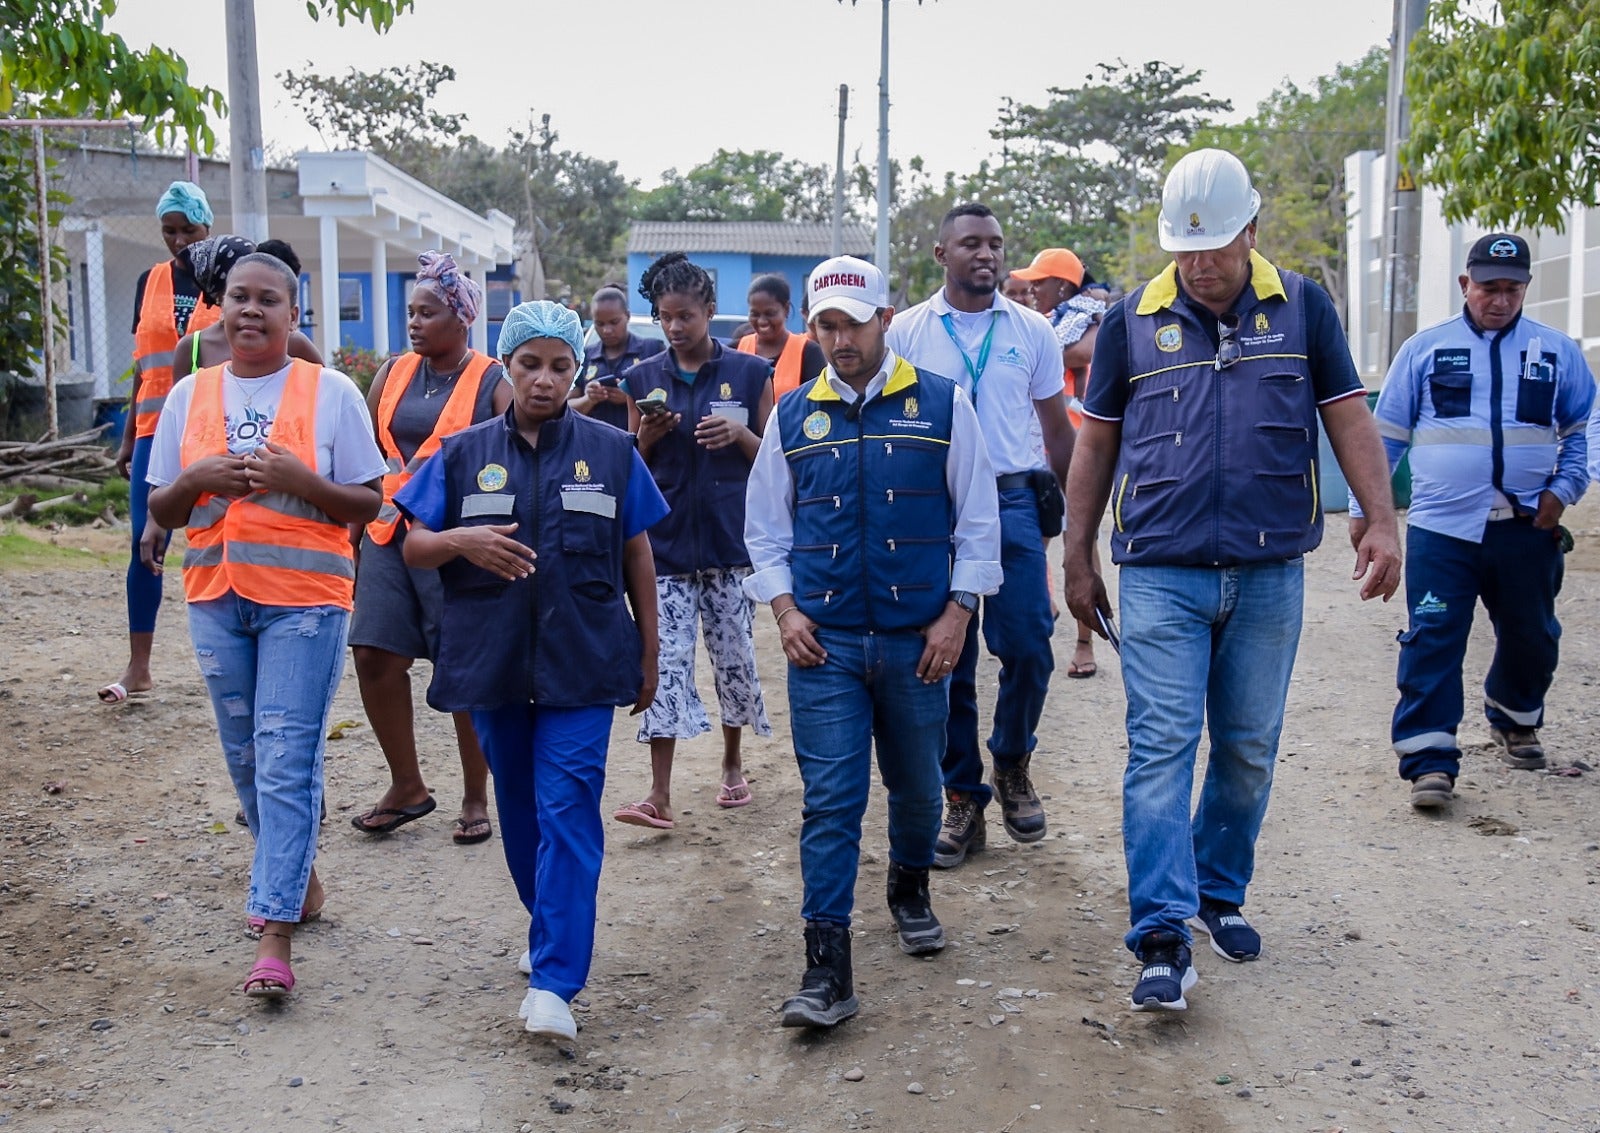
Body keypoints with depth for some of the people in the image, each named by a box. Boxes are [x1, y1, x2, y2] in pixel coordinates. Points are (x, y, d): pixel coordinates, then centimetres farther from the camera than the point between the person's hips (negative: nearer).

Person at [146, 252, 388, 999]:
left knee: (286, 761, -9)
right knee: (247, 759, 13)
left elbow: (369, 504, -1)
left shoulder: (331, 392, -2)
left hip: (305, 597, -4)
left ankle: (275, 932, -6)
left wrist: (300, 480, -17)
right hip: (216, 598, 5)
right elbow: (161, 510, 12)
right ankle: (297, 878, 34)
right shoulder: (189, 395, 9)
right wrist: (196, 480, -9)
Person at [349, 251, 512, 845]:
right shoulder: (392, 374, 10)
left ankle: (475, 801, 16)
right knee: (376, 657, 1)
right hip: (389, 535, 5)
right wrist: (354, 533, 7)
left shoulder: (491, 382, -3)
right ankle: (407, 787, 18)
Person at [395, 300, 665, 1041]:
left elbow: (637, 557, 8)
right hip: (492, 662, 2)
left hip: (583, 661, -2)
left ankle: (553, 981, -7)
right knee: (519, 807, 14)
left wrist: (648, 654, 8)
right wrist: (462, 541, -16)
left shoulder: (610, 452, 4)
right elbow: (414, 548, 6)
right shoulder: (464, 454, 5)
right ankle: (551, 929, 35)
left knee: (567, 809, -8)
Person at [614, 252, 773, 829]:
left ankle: (732, 763, 30)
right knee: (666, 661, -5)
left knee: (734, 654, 7)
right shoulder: (643, 378, 6)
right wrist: (649, 435, -10)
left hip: (732, 540, -1)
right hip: (666, 540, 1)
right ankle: (660, 794, -4)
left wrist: (740, 435, -14)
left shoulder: (749, 373, 2)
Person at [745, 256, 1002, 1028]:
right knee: (829, 800, -4)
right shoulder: (792, 416, 7)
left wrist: (957, 614, -5)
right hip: (824, 644, 0)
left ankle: (910, 889, 44)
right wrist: (784, 609, -2)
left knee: (917, 785, 15)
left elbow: (977, 518, 2)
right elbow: (765, 527, 11)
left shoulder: (942, 404, 1)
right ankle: (827, 967, 0)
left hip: (918, 639, 0)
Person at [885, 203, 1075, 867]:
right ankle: (963, 800, 16)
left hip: (1013, 501, 0)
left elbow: (1058, 427, 13)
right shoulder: (907, 332, 4)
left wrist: (1072, 510, 11)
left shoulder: (1031, 331, 6)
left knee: (1027, 649, -7)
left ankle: (1012, 766, 21)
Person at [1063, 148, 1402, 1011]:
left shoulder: (1302, 308, 5)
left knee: (1250, 748, 11)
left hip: (1269, 574, 2)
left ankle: (1221, 892, 29)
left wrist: (1382, 522, -5)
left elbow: (1348, 417, 7)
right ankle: (1161, 936, -6)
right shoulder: (1132, 321, 4)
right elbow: (1096, 444, 9)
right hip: (1161, 575, -1)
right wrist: (1077, 560, 8)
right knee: (1161, 748, -8)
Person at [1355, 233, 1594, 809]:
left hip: (1526, 529, 3)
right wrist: (1363, 505, 4)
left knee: (1531, 638, 16)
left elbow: (1583, 431, 16)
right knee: (1432, 641, -9)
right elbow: (1386, 433, 8)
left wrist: (1563, 489, -1)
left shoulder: (1558, 352, 9)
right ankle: (1429, 760, -4)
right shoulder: (1425, 348, 5)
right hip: (1440, 529, -2)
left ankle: (1515, 719, 42)